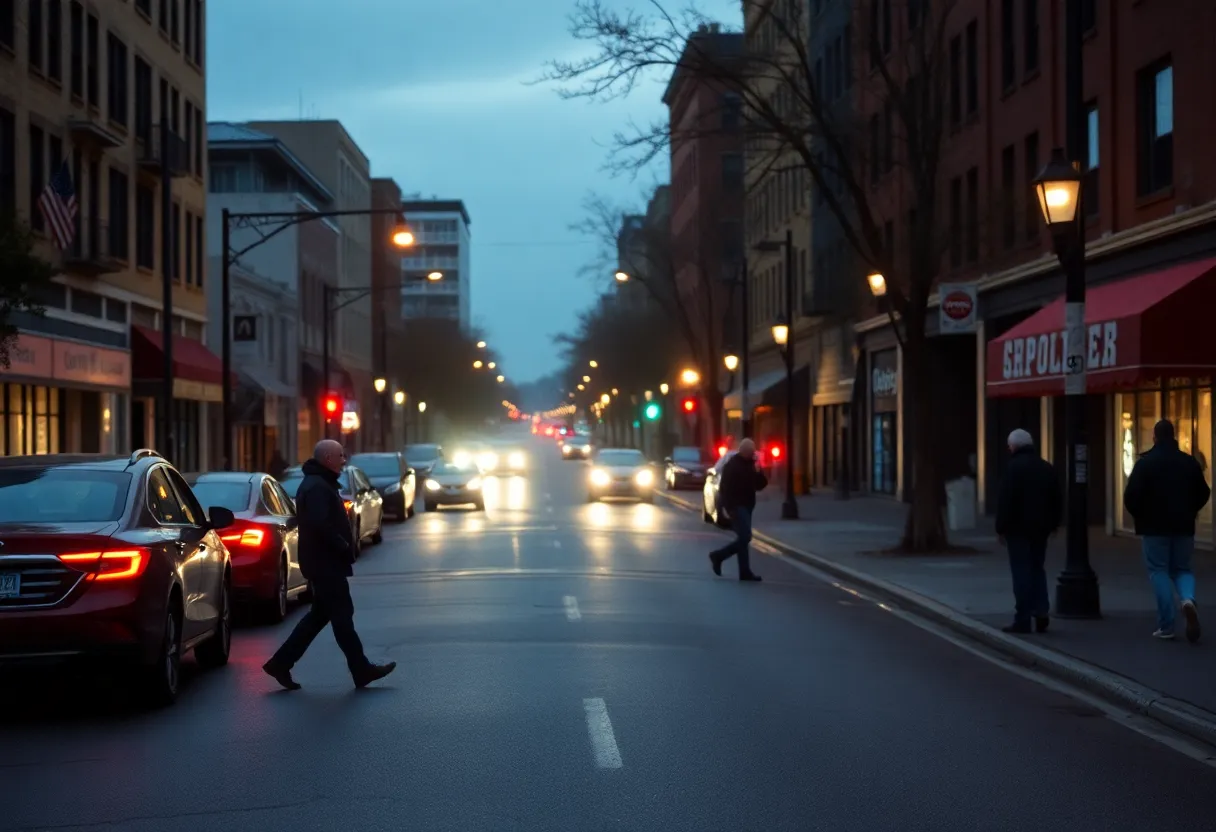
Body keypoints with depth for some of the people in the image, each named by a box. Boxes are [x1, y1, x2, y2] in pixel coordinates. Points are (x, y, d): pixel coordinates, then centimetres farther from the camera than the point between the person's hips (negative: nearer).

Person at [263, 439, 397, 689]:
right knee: (342, 615, -3)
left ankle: (281, 663, 15)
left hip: (323, 563, 11)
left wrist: (344, 545, 10)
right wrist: (343, 546, -18)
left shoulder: (320, 484, 17)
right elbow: (321, 525, -29)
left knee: (319, 615, 15)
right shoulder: (317, 487, -18)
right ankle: (362, 671, 4)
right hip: (326, 564, -11)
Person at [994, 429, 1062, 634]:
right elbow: (1056, 500, 14)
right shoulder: (1047, 468, 10)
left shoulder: (1013, 467, -11)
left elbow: (1005, 501, -15)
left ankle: (1023, 619, -3)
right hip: (1040, 527, 6)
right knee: (1037, 569, 17)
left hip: (1018, 527, -6)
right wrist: (1053, 523, 22)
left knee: (1021, 571, -3)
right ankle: (1041, 611, 5)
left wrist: (1001, 528, -10)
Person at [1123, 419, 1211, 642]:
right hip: (1183, 527, 3)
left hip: (1154, 527, -3)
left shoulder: (1145, 462, -7)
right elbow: (1203, 493, 9)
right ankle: (1188, 599, -18)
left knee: (1159, 571, 4)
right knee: (1182, 569, 15)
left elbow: (1131, 496, -12)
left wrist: (1139, 515, 6)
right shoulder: (1190, 462, 4)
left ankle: (1166, 625, -2)